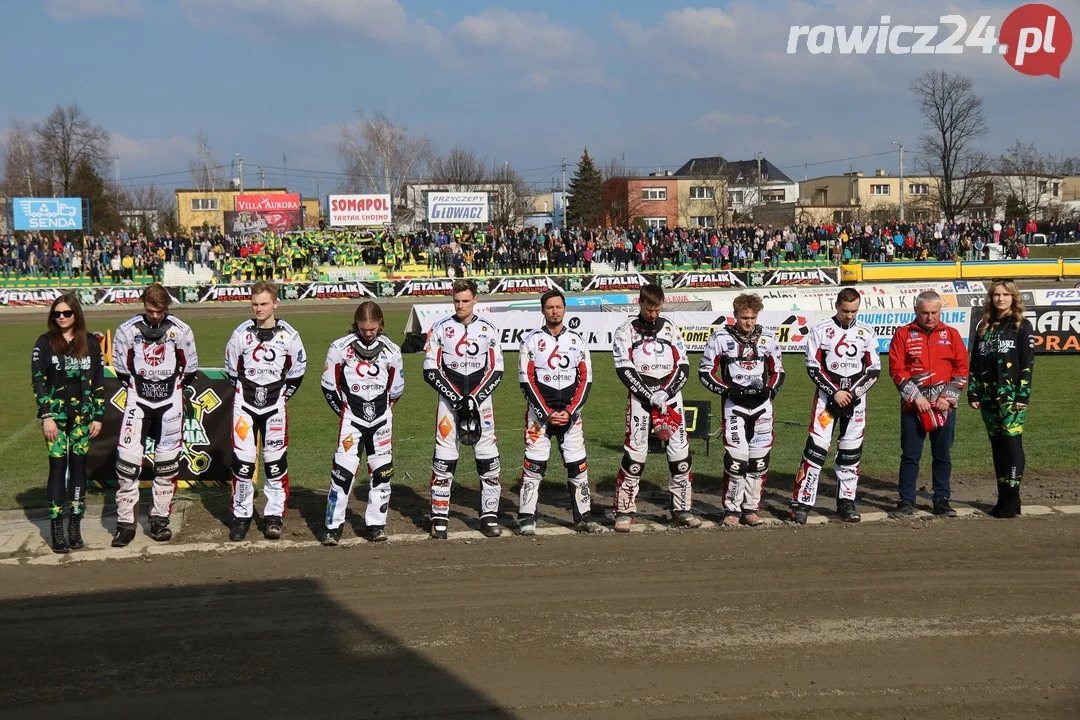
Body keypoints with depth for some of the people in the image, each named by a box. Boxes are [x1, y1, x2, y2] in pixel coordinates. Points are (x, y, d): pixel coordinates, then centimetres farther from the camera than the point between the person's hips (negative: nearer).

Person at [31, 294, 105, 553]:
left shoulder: (90, 343, 5)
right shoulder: (45, 343, 1)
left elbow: (99, 381, 7)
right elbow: (38, 380, -2)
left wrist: (98, 416, 3)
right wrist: (46, 416, -10)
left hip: (82, 414, 2)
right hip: (56, 414, -2)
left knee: (79, 465, 3)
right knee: (58, 466, -5)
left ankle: (75, 525, 10)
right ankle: (56, 527, -2)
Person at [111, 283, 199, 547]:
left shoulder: (181, 331, -7)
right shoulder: (127, 331, -6)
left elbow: (190, 369, 5)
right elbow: (121, 369, 6)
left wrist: (173, 389, 9)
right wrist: (136, 389, 8)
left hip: (170, 401, 0)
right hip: (138, 401, 0)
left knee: (167, 461, 4)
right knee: (127, 458, -9)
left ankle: (160, 520, 16)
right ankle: (126, 522, 0)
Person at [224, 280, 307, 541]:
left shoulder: (288, 335, -3)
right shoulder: (241, 333, -2)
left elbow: (297, 370, 8)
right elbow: (232, 369, 10)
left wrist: (281, 395, 7)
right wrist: (245, 393, 8)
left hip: (275, 405, 0)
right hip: (245, 404, 0)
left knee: (276, 461, 2)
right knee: (242, 460, -1)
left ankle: (274, 515, 11)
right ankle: (241, 516, 9)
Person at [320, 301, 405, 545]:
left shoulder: (391, 351, 1)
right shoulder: (340, 348, -5)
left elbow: (396, 389, 11)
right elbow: (329, 385, 2)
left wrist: (382, 410, 9)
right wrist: (344, 412, 3)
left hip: (381, 419, 2)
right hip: (352, 419, -2)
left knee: (382, 471, 3)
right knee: (343, 471, -9)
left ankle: (376, 524, 14)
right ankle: (333, 526, 0)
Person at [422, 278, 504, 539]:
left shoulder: (488, 330, 5)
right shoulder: (440, 329, 2)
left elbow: (496, 371, 3)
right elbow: (431, 371, -1)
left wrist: (474, 399, -9)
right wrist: (456, 399, -10)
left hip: (480, 401, 1)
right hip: (449, 401, -1)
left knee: (488, 459, -1)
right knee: (444, 460, -3)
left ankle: (489, 516, 10)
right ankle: (439, 518, 6)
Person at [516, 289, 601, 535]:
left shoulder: (576, 340, 7)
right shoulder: (532, 341, 0)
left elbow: (585, 379, 4)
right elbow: (527, 381, -4)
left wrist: (570, 413, -7)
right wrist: (547, 414, -11)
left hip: (570, 412, 2)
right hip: (539, 411, -2)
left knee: (578, 464, 2)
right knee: (534, 464, -5)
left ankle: (584, 516, 11)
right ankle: (526, 518, 1)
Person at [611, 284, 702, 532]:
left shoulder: (670, 328, 12)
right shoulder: (626, 330, 4)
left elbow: (683, 366, 6)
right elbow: (625, 370, -5)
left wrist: (666, 393, -9)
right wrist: (650, 396, -13)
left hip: (670, 397, 3)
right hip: (640, 398, -3)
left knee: (681, 453, -2)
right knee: (634, 454, -8)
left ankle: (682, 510, 8)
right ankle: (624, 511, 2)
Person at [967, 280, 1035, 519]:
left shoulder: (1022, 326, 0)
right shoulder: (983, 327, 13)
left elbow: (1027, 364, -6)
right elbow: (974, 363, 13)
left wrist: (1023, 396, -13)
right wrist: (973, 393, 6)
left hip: (1011, 396, -5)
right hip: (988, 397, 5)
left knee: (1012, 443, -8)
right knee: (997, 446, 8)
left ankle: (1012, 499, -4)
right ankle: (1003, 498, 14)